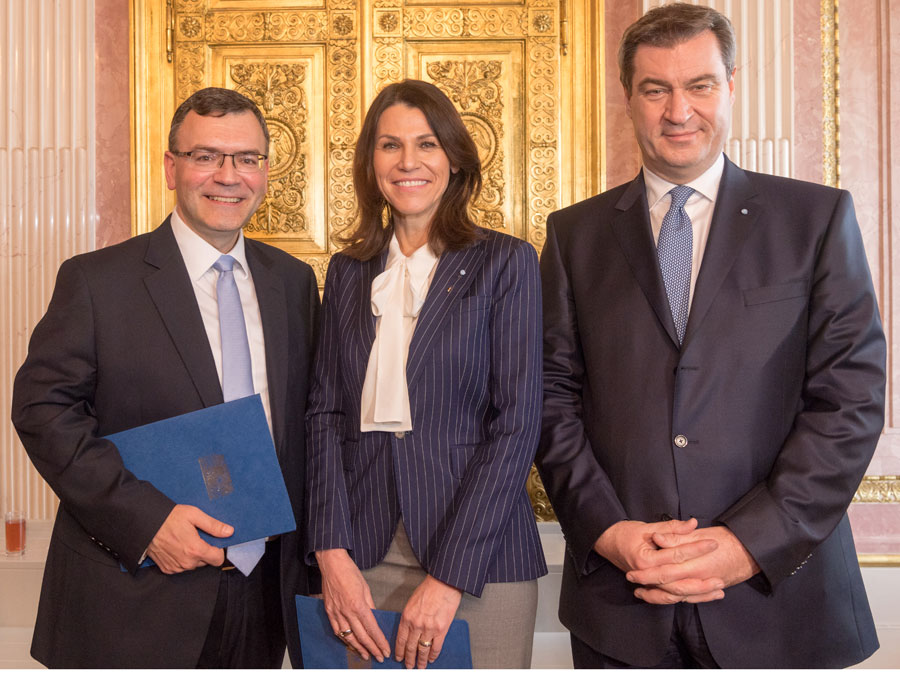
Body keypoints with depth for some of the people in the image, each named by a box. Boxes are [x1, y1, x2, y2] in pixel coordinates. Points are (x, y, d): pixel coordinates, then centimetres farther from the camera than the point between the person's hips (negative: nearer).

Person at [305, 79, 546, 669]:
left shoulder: (506, 262, -3)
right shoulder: (348, 271, 8)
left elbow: (517, 423, -9)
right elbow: (325, 411, 5)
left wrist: (451, 575, -14)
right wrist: (333, 552, -8)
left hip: (478, 557, -3)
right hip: (364, 556, 3)